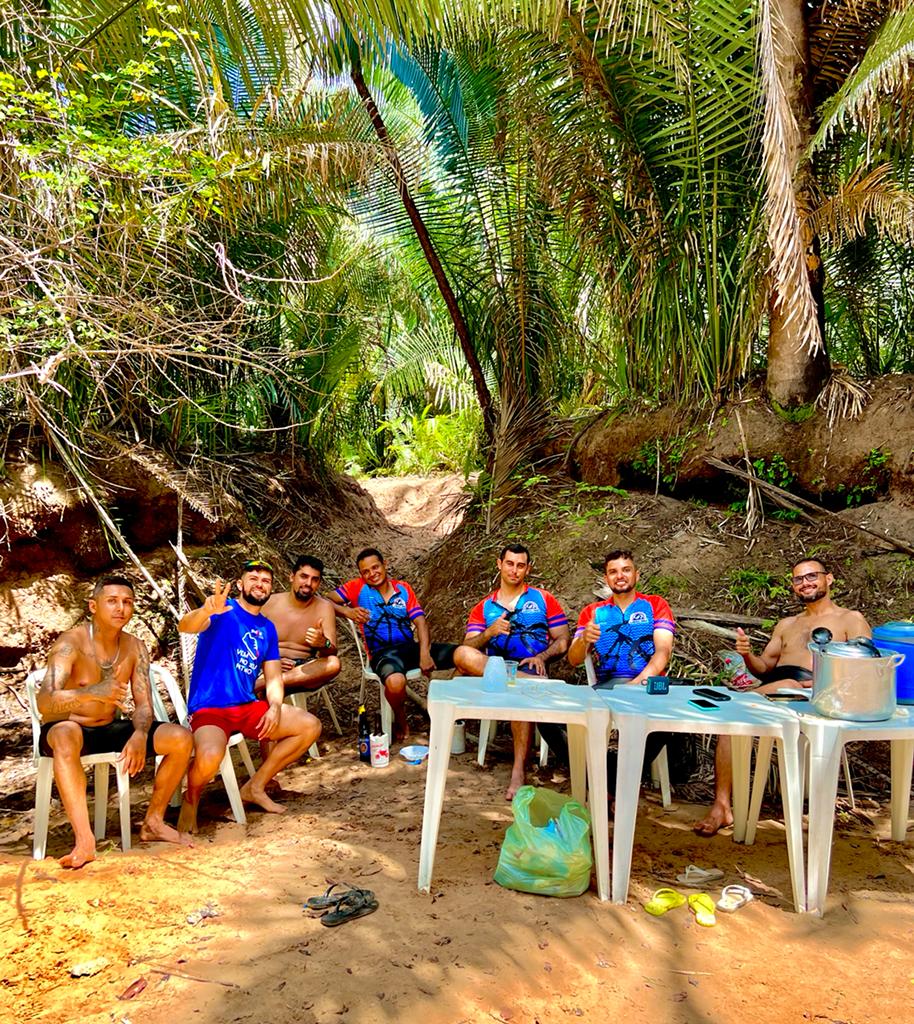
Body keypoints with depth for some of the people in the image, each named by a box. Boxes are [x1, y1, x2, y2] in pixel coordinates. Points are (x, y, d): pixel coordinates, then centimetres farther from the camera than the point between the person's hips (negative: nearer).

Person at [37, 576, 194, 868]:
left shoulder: (135, 647, -2)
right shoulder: (71, 643, -19)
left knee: (182, 739, -13)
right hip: (68, 730, -5)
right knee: (65, 734, -42)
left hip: (108, 730, 5)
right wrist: (93, 693, -51)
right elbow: (45, 703, -32)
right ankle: (84, 840, -42)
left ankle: (153, 821, 3)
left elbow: (143, 704, -4)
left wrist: (140, 735, -27)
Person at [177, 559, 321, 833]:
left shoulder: (267, 628, 14)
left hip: (248, 707, 7)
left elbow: (273, 677, 12)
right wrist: (207, 611, -49)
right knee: (209, 757, -36)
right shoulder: (222, 610, -5)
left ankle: (255, 787, 10)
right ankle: (191, 798, 1)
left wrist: (275, 707, -8)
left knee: (310, 726, -3)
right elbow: (185, 626, -26)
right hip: (209, 709, -7)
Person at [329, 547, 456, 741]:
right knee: (395, 682, -40)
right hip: (382, 652, -3)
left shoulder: (403, 589, 14)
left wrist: (424, 653, -14)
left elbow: (421, 623, 3)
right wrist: (348, 611, -18)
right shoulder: (358, 588, 8)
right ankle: (400, 723, -4)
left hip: (411, 646, 3)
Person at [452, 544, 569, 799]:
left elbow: (563, 641, 11)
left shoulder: (543, 599, 16)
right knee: (461, 655, -30)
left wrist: (541, 657, -9)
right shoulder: (483, 608, 19)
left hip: (531, 668, -2)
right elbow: (469, 647, 6)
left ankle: (518, 773, -34)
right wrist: (489, 632, -14)